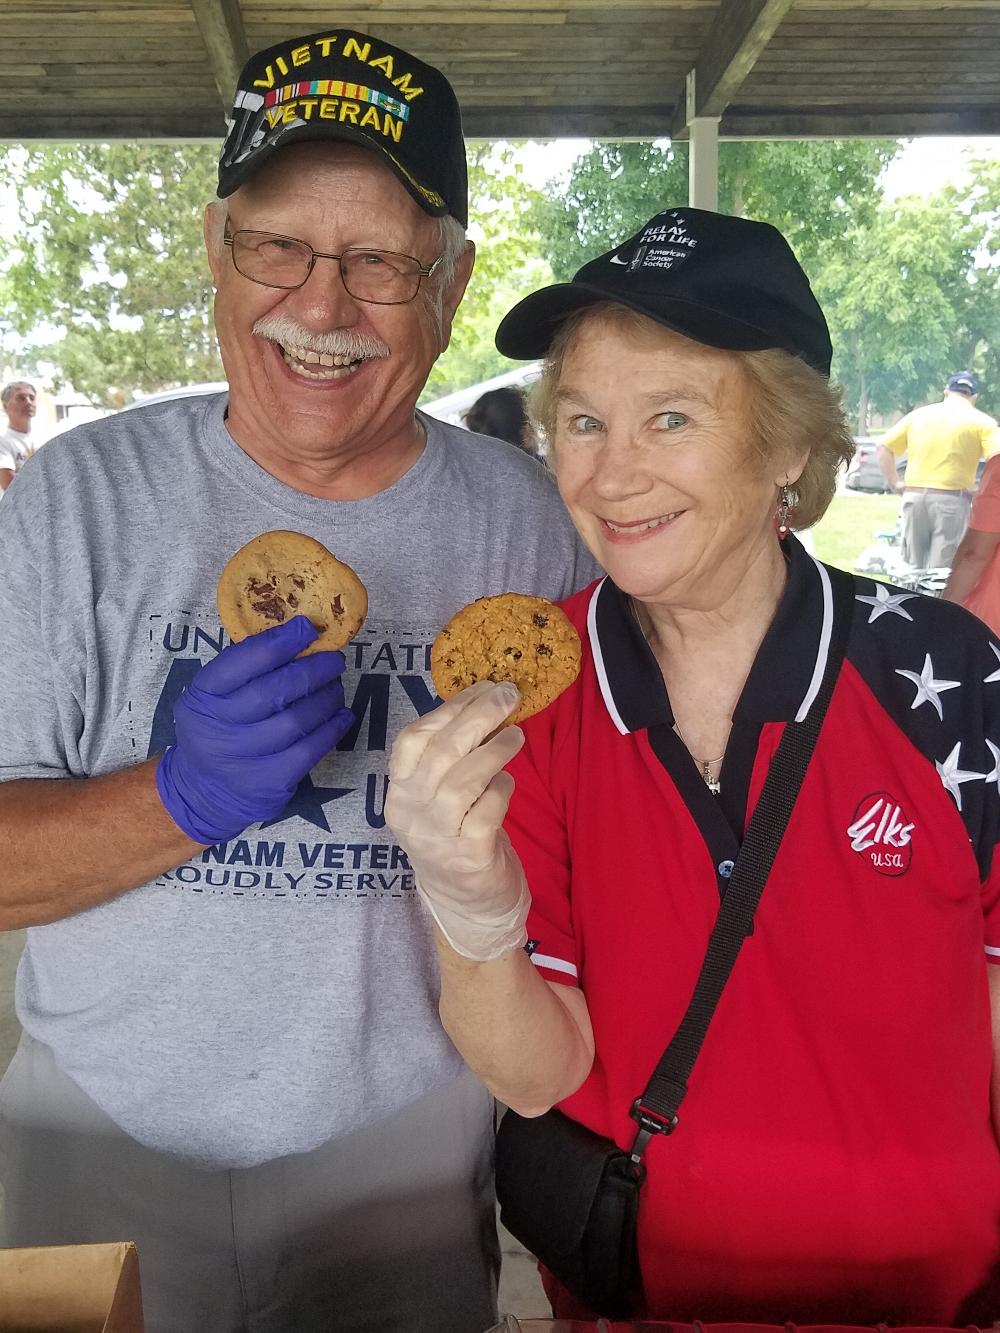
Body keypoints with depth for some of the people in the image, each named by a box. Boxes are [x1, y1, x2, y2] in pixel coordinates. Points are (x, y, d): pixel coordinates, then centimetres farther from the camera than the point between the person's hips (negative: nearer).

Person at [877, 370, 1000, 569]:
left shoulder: (918, 414, 14)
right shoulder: (981, 421, 3)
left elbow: (884, 447, 12)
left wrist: (895, 483, 12)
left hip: (914, 496, 3)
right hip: (951, 499, -3)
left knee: (910, 570, 11)